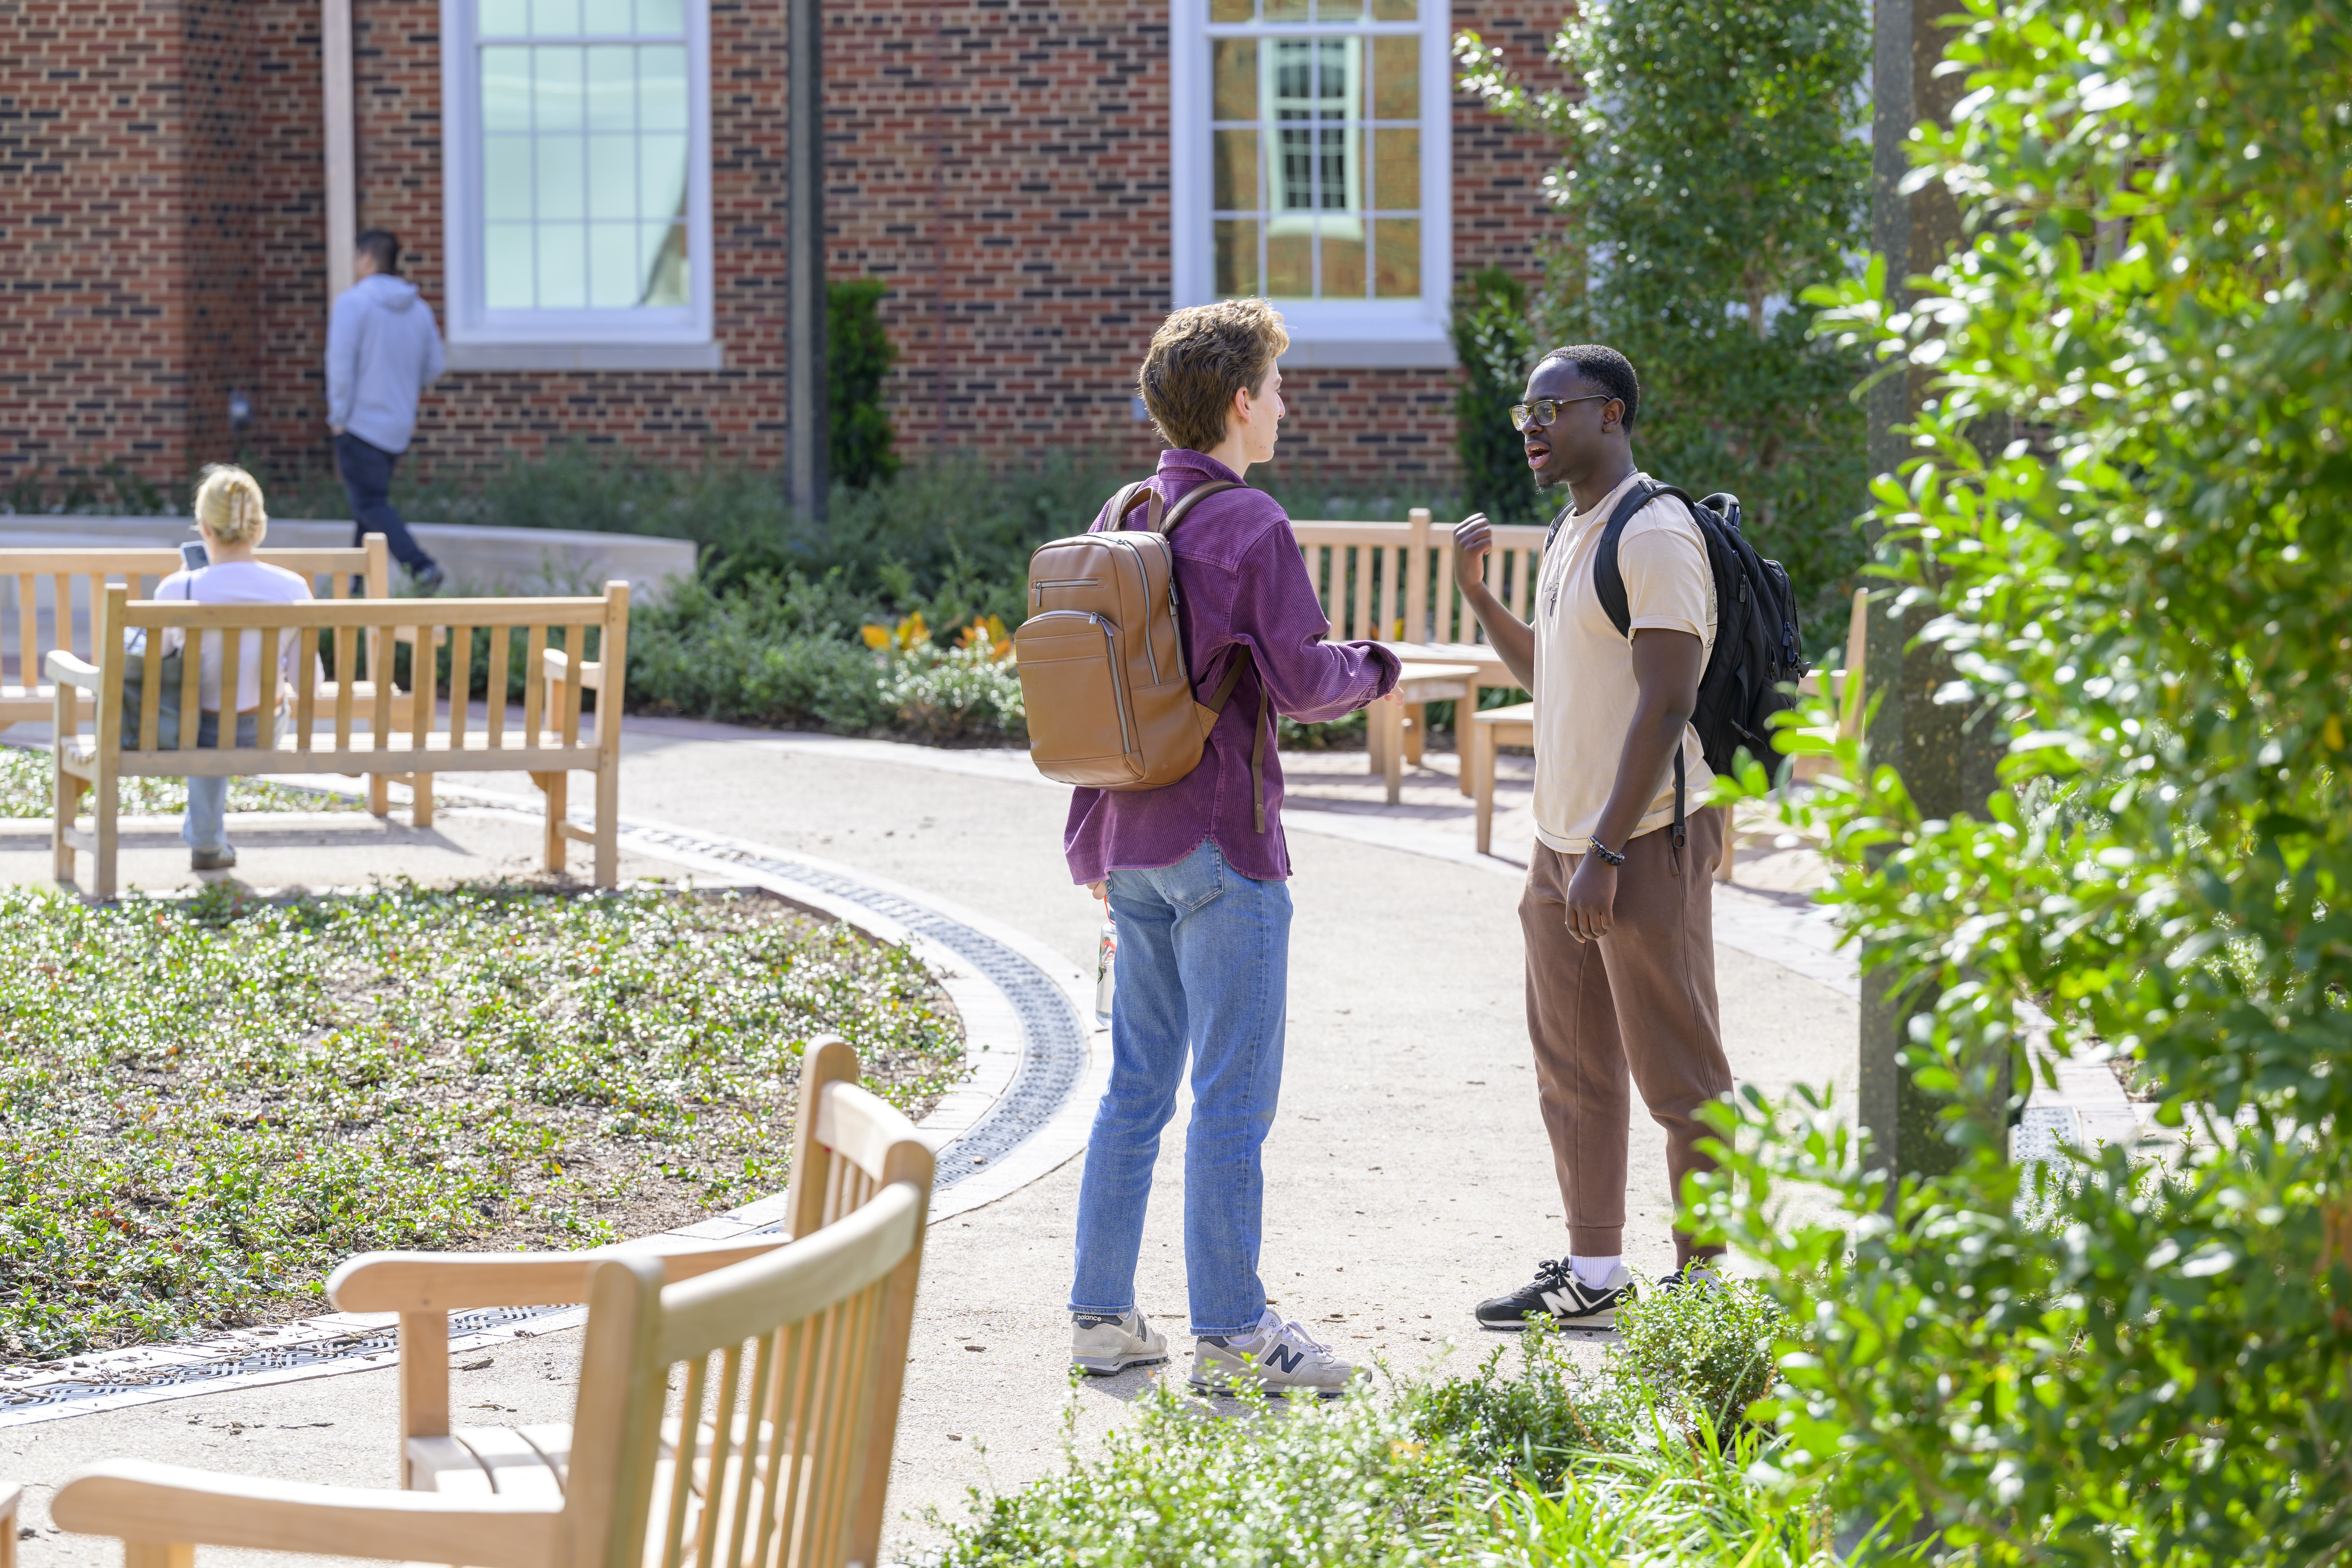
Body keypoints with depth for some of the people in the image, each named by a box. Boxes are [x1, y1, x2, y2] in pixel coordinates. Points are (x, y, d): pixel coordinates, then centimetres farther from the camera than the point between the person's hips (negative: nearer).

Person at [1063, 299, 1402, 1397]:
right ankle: (1229, 1335, 1)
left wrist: (1096, 846, 20)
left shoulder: (1119, 518, 9)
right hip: (1220, 848, -7)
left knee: (1138, 1080, 13)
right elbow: (1300, 684, -15)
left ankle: (1102, 1316, 15)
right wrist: (1373, 670, 8)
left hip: (1128, 841, 8)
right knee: (1232, 1092, -2)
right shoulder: (1249, 525, -13)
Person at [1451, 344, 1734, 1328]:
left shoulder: (1655, 535, -15)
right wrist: (1475, 592, 14)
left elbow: (1666, 702, -20)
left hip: (1646, 840, -10)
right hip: (1565, 841, 10)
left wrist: (1607, 854, -23)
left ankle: (1705, 1284, 3)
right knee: (1573, 1068, 13)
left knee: (1679, 1078, -3)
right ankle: (1594, 1276, 21)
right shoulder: (1569, 533, 15)